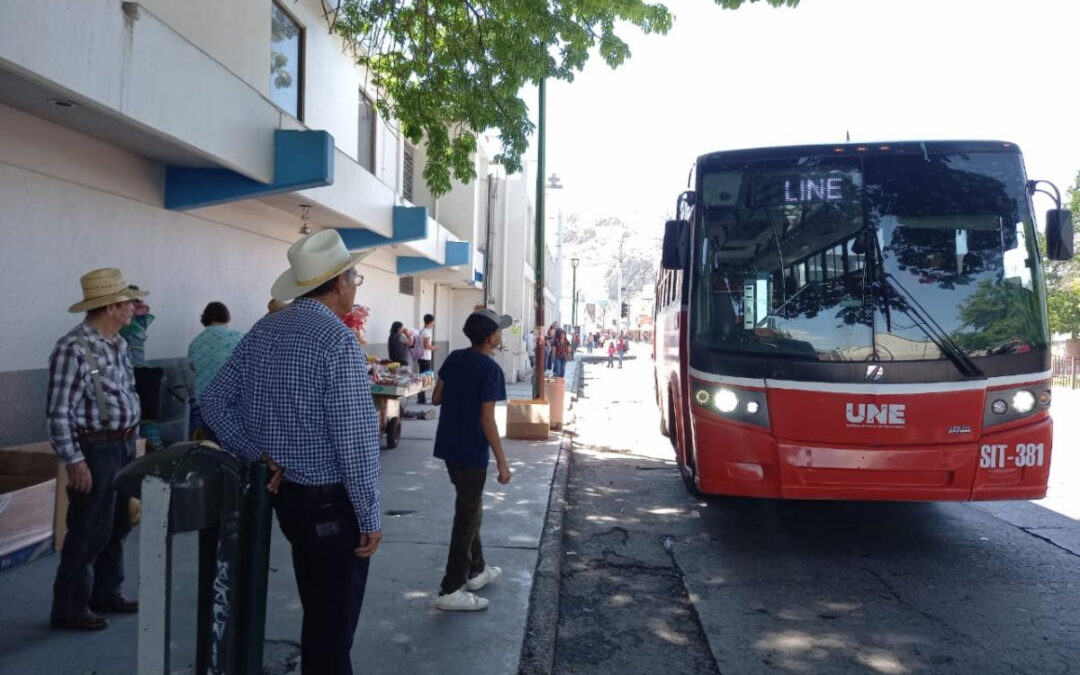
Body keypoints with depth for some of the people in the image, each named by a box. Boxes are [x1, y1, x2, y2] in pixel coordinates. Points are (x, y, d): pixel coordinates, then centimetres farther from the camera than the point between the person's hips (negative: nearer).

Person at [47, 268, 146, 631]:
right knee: (89, 531, 0)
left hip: (124, 446, 9)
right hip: (95, 450, -9)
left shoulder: (118, 343, 9)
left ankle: (106, 592, 30)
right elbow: (59, 412, -19)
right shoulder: (73, 348, -18)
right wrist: (74, 460, -19)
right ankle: (69, 607, 13)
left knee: (117, 525, 17)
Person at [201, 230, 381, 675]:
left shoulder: (262, 332, 4)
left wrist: (258, 456, 2)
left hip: (287, 492, 8)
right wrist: (370, 516, -13)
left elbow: (215, 402, 8)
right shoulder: (338, 340, -19)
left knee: (316, 612, 23)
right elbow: (355, 439, -21)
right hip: (333, 500, -8)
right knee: (335, 621, 6)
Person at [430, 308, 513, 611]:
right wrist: (502, 462, -13)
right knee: (467, 517, 1)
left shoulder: (454, 358, 4)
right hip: (472, 451, -8)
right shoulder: (490, 369, -18)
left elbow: (436, 398, 10)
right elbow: (487, 421, -19)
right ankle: (451, 590, 5)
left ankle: (476, 571, 34)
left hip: (449, 447, 8)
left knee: (470, 509, 21)